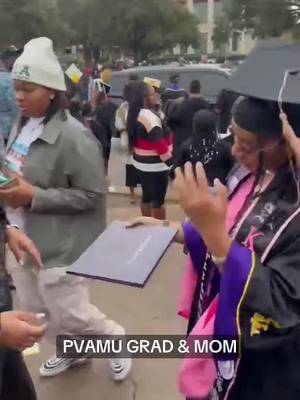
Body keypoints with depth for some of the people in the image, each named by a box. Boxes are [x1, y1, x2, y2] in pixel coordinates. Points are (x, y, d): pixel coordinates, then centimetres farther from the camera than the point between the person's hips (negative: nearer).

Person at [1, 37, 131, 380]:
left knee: (70, 315, 4)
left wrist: (34, 197, -24)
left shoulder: (73, 137, -20)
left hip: (57, 245, -8)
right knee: (36, 311, 20)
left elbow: (92, 195, -20)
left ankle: (117, 339, 34)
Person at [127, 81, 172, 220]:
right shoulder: (149, 116, -22)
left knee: (147, 196, 19)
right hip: (154, 165, -10)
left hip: (141, 162, 10)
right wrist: (170, 161, -20)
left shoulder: (136, 114, 8)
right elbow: (159, 143, -26)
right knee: (158, 200, -1)